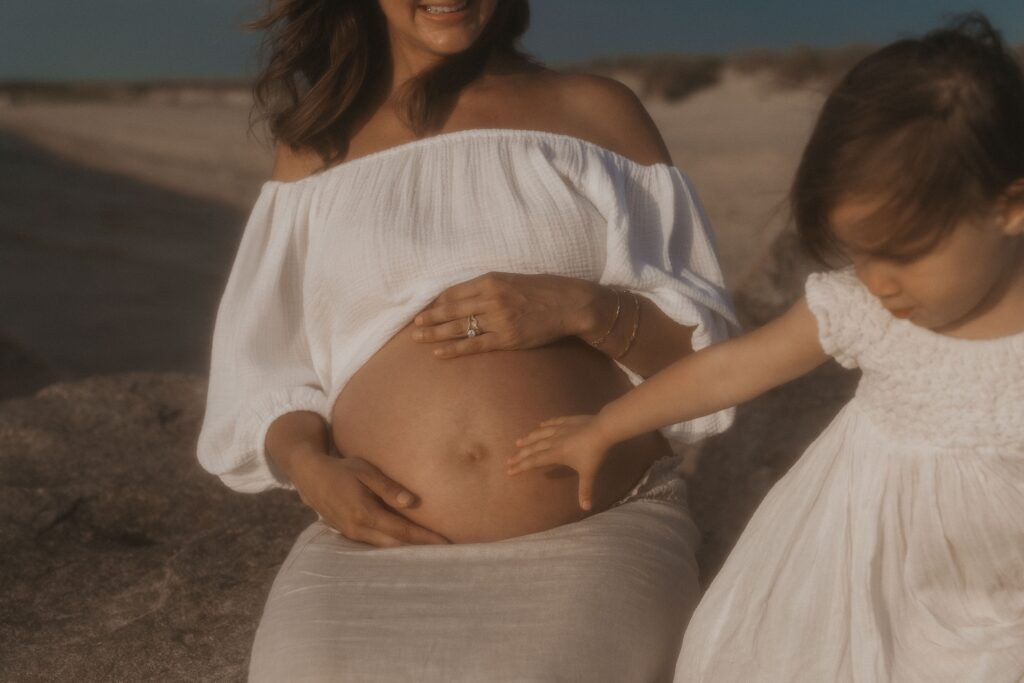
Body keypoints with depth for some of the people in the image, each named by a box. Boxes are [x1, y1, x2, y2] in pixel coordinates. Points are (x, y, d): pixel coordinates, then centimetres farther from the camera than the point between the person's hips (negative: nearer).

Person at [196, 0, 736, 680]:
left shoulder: (596, 112, 8)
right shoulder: (316, 146, 13)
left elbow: (707, 351, 6)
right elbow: (266, 368, 13)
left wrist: (584, 309, -13)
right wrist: (307, 463, -8)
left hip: (596, 550, -1)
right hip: (375, 564, 2)